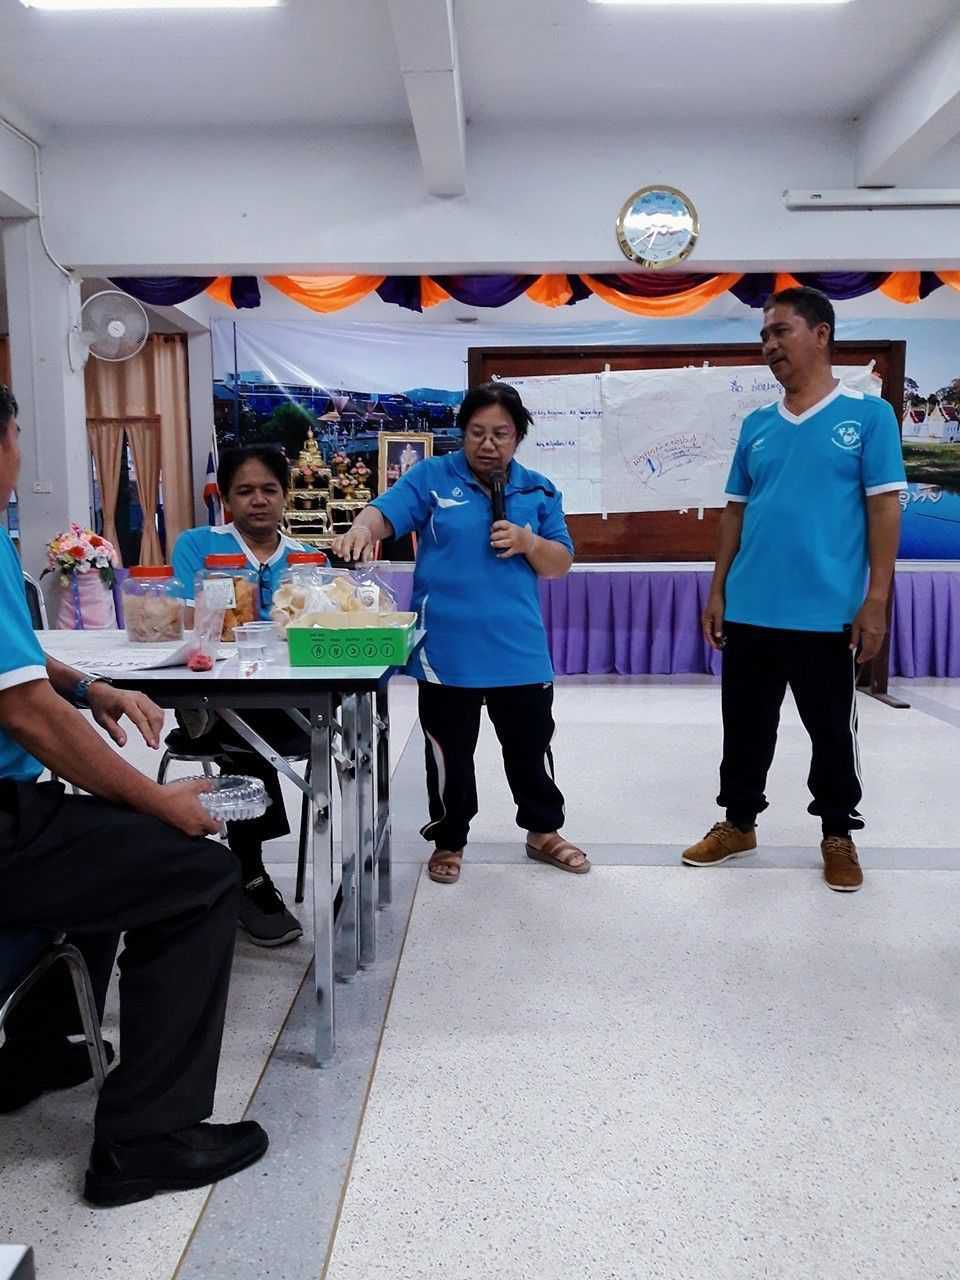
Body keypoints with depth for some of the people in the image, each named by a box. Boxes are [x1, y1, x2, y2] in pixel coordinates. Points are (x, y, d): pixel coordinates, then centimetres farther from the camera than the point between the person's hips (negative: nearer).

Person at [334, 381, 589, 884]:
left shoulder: (538, 491, 8)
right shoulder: (431, 476, 0)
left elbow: (560, 564, 9)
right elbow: (385, 512, -14)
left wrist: (529, 543, -11)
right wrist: (361, 529, -37)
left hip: (519, 648, 3)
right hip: (446, 648, -2)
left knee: (530, 746, 15)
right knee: (450, 752, 10)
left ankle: (543, 831, 35)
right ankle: (448, 840, 29)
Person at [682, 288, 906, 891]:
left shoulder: (869, 415, -3)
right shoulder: (756, 425, 9)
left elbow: (884, 510, -6)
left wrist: (876, 601, -11)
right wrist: (717, 592, 9)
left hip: (827, 615, -4)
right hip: (750, 612, 4)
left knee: (832, 732, 10)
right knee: (746, 726, 14)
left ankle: (839, 836, 28)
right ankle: (738, 823, 30)